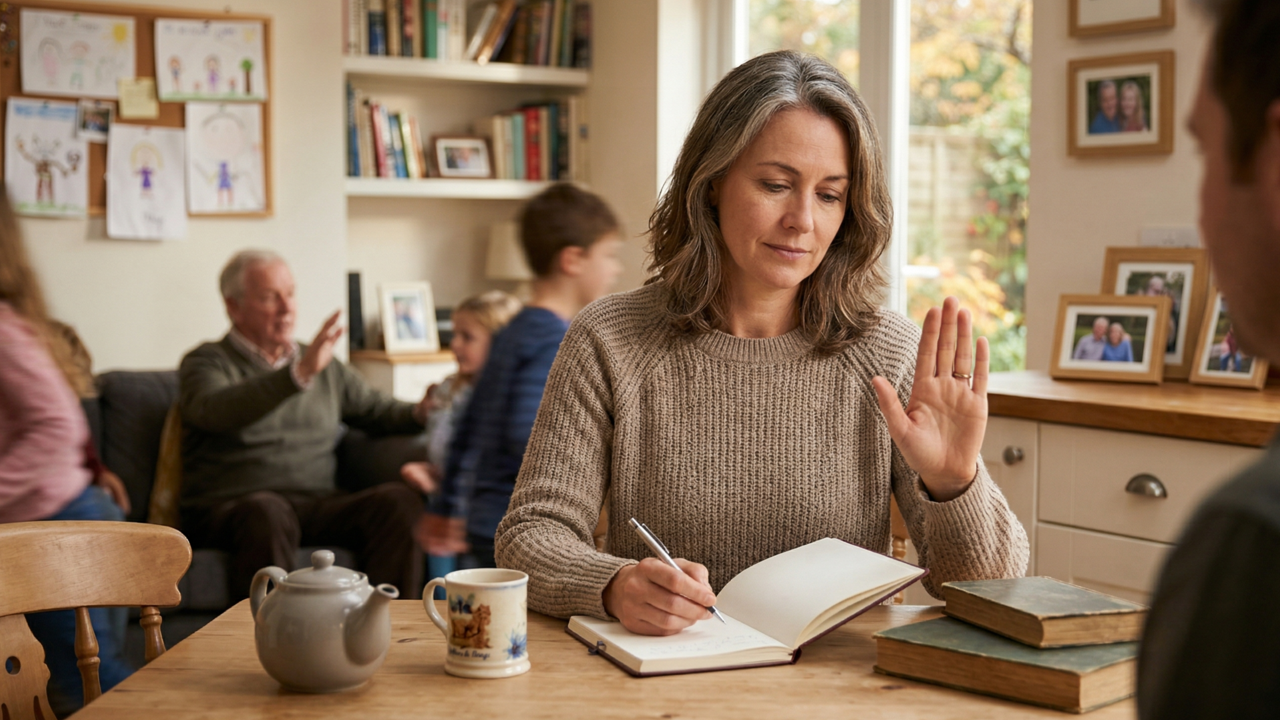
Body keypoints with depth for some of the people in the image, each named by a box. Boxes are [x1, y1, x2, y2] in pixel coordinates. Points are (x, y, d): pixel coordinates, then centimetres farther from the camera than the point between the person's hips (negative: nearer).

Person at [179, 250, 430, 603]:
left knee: (400, 500, -23)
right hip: (231, 507, -4)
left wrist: (419, 412, 2)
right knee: (269, 513, -40)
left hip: (319, 506, 4)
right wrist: (300, 374, -28)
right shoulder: (207, 362, 6)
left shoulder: (325, 366, 24)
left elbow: (379, 411, 27)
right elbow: (214, 411, -16)